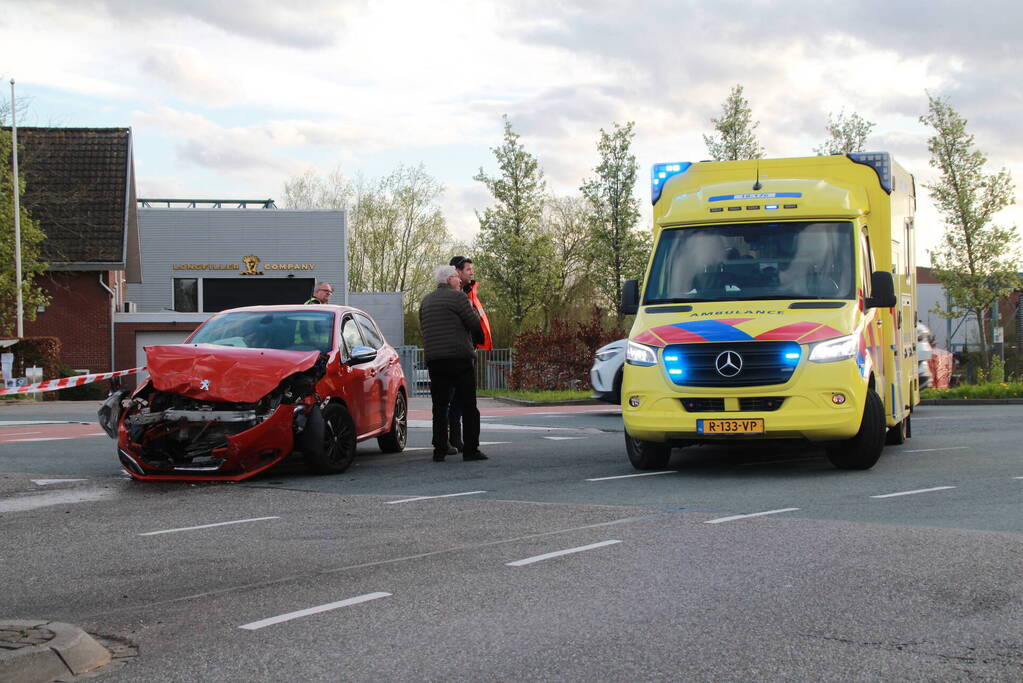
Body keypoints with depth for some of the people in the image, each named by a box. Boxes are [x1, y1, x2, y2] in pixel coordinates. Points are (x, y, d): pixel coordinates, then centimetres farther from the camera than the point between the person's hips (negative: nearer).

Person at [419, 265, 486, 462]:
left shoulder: (425, 301, 17)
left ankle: (440, 449, 5)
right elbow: (474, 324, -8)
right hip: (459, 357, -6)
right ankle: (470, 449, -4)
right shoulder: (457, 297, -5)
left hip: (433, 358, 6)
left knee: (439, 407, 8)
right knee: (468, 405, -1)